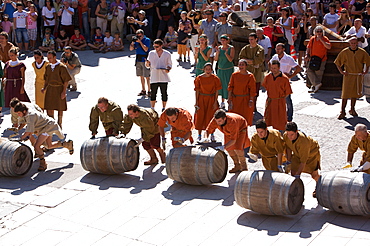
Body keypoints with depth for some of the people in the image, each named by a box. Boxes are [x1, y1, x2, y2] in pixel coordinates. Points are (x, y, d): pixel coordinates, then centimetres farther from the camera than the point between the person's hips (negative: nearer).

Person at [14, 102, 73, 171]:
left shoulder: (31, 116, -27)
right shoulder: (28, 114, 2)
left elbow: (29, 131, -29)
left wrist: (20, 139, -22)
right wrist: (27, 136, -1)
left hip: (49, 126, -11)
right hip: (48, 126, 11)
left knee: (36, 146, -18)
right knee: (49, 146, 25)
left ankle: (43, 164, -4)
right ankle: (68, 144, 38)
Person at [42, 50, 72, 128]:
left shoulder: (61, 67, -13)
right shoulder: (48, 67, 5)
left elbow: (66, 80, -11)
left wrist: (64, 91, -16)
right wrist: (44, 88, 3)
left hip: (59, 89, -5)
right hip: (50, 89, 5)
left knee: (60, 108, 6)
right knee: (49, 108, 6)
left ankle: (59, 124, 18)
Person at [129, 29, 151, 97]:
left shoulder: (147, 40, -5)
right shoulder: (136, 40, 10)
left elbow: (146, 49, -16)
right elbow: (131, 49, 8)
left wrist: (140, 42, -18)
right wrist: (132, 42, -8)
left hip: (145, 60, -6)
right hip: (138, 60, 6)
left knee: (147, 77, -6)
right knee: (141, 76, 10)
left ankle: (149, 91, 0)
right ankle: (143, 91, 19)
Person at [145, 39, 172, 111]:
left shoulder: (167, 54, 2)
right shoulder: (151, 53, 5)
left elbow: (169, 64, 10)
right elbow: (148, 65, 9)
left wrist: (168, 69, -11)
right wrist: (147, 63, -15)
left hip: (164, 77, 0)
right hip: (154, 77, 1)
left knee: (164, 93, 5)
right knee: (153, 93, 2)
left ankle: (163, 108, 19)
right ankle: (152, 108, 13)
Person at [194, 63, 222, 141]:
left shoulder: (215, 78, -5)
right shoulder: (199, 78, -4)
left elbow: (217, 91, -2)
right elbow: (197, 91, -1)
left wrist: (215, 102, -7)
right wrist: (196, 102, -4)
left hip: (211, 99, 0)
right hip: (202, 99, 0)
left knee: (211, 116, 5)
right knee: (200, 116, 2)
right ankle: (199, 135, 14)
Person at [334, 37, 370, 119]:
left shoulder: (362, 52, 1)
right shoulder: (345, 52, -4)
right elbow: (337, 62, 6)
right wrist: (341, 71, -3)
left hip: (358, 76, 2)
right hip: (348, 75, -2)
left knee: (355, 93, 9)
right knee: (345, 94, -5)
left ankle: (352, 110, 22)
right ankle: (342, 112, -1)